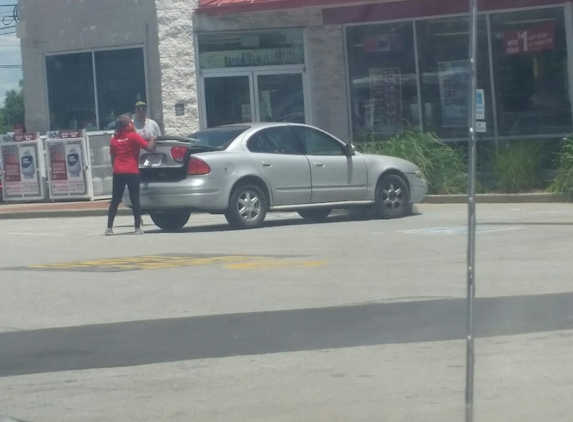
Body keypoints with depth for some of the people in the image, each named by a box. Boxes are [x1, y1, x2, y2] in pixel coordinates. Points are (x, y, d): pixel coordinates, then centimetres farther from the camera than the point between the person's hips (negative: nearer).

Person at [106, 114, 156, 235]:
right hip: (132, 172, -3)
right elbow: (149, 147, -10)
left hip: (118, 173, 3)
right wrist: (152, 139, 8)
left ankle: (109, 228, 3)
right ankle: (138, 228, -1)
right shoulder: (133, 136, -5)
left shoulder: (114, 139, 8)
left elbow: (112, 158, 14)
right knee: (135, 200, 2)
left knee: (115, 201, 7)